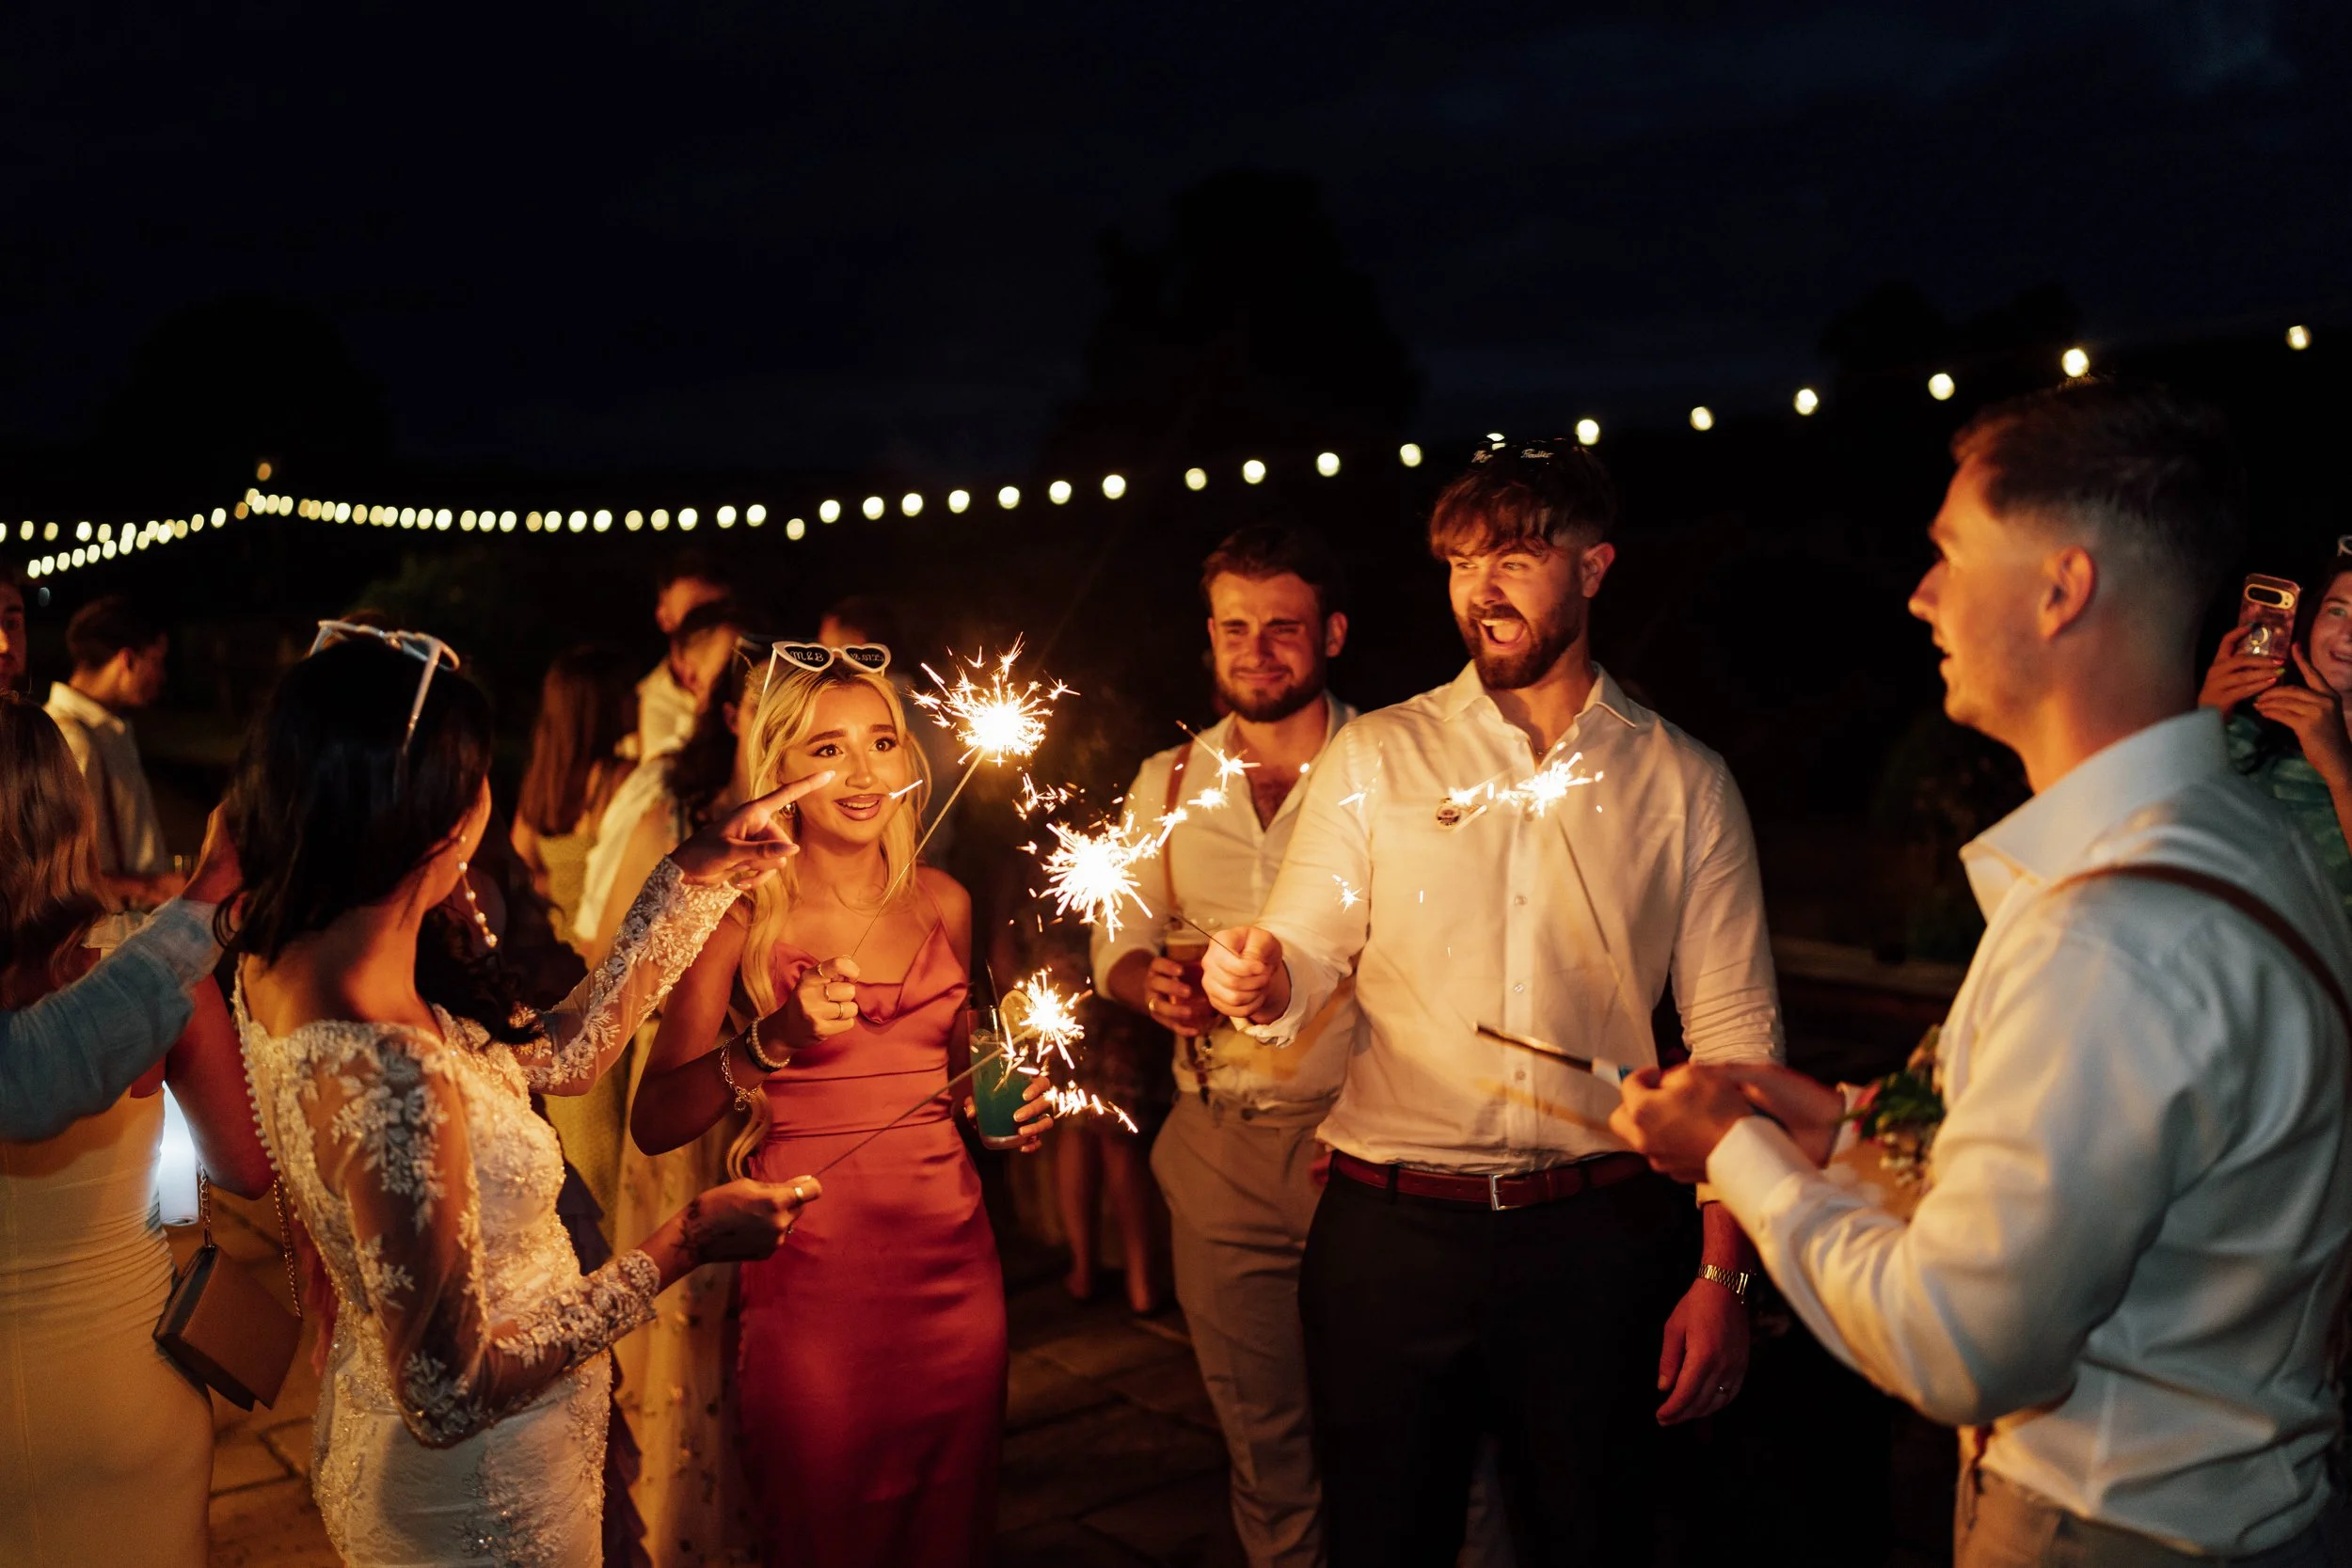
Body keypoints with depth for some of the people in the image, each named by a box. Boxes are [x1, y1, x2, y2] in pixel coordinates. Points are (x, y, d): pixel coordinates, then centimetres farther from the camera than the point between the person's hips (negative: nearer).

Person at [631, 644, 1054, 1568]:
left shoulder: (941, 902, 5)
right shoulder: (742, 909, -6)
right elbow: (653, 1125, -12)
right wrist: (773, 1042, -25)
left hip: (951, 1265, 4)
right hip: (812, 1275, -3)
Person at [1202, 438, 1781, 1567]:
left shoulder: (1685, 783, 4)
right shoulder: (1374, 760, 5)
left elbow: (1733, 1037, 2)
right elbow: (1306, 959, 3)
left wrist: (1725, 1273, -3)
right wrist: (1261, 981, -21)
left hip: (1599, 1233, 0)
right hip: (1389, 1229, 0)